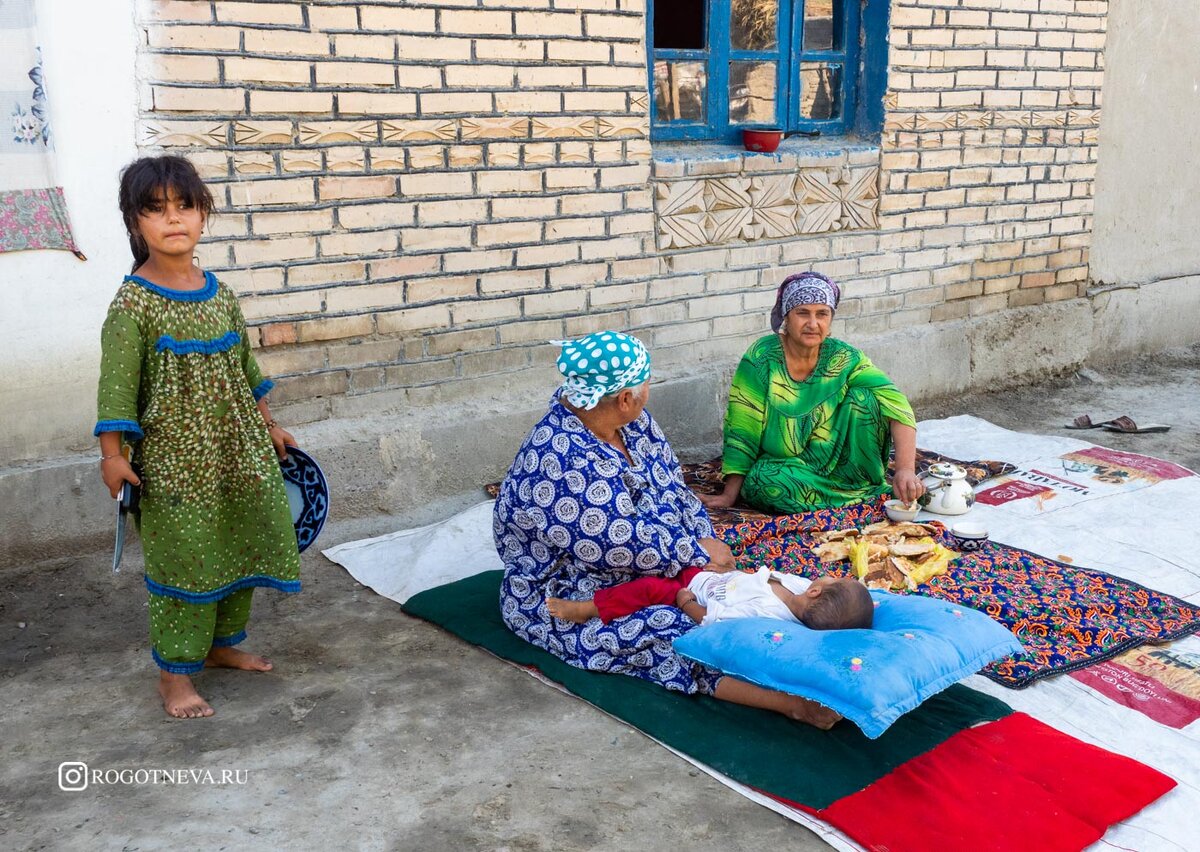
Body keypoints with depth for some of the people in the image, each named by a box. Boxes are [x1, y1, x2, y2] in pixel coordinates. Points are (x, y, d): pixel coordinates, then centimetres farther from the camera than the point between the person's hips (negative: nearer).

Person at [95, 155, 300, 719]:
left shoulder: (220, 295, 5)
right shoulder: (133, 303, -12)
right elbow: (117, 383, -12)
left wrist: (267, 427, 19)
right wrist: (112, 455, -15)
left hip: (238, 451, 6)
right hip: (175, 461, -6)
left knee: (240, 551, 15)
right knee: (183, 560, 1)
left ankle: (222, 644, 36)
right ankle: (175, 673, 16)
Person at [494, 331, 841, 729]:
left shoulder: (631, 421, -3)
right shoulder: (564, 463, -31)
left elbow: (671, 484, 7)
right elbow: (625, 547, -28)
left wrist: (705, 539, -8)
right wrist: (702, 554, -16)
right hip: (567, 601, -9)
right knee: (676, 628, -29)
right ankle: (796, 701, -37)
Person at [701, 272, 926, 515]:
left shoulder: (844, 358, -10)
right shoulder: (762, 357, -15)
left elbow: (897, 406, -22)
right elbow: (742, 432, -13)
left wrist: (905, 469, -37)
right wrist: (730, 495, -15)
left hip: (840, 465, 1)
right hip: (781, 466, -1)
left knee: (863, 396, -20)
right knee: (768, 484, -35)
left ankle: (864, 482, -5)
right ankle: (867, 497, -14)